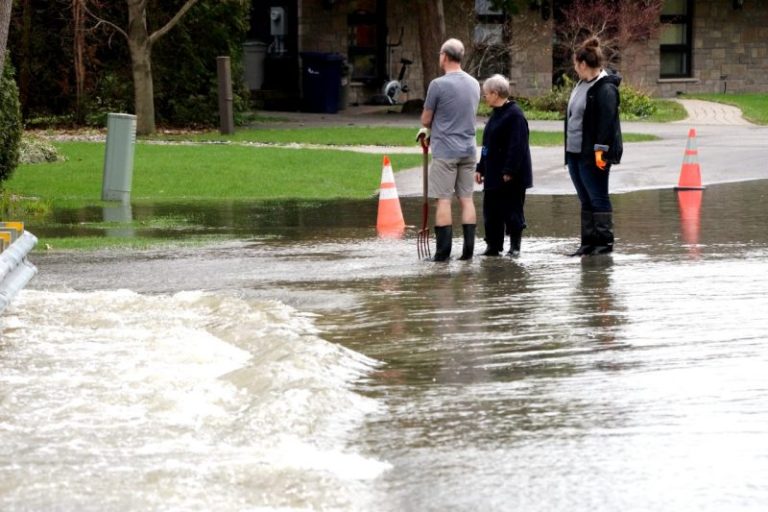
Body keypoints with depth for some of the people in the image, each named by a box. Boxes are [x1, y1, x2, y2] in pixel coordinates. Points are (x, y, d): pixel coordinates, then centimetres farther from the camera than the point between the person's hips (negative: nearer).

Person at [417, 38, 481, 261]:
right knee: (466, 199, 9)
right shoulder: (474, 84, 8)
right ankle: (468, 249, 7)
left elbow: (425, 119, -5)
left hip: (445, 151, -5)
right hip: (469, 150, 6)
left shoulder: (438, 84, -12)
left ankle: (443, 251, -3)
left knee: (443, 200, -2)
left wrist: (427, 128, 19)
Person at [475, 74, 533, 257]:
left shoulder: (514, 115, -15)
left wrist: (509, 171, -24)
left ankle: (515, 247, 5)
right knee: (491, 210, 10)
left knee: (512, 210, -2)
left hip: (510, 176, -10)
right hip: (493, 174, 10)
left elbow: (517, 146, -21)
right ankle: (493, 246, 16)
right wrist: (481, 168, 19)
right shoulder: (496, 114, 16)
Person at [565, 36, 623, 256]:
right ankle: (588, 242, 16)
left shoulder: (605, 88, -15)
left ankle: (605, 241, 1)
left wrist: (601, 149, -25)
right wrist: (569, 147, 19)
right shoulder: (582, 84, 15)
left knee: (598, 198, -4)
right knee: (585, 200, 12)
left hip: (593, 155, -10)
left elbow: (607, 122, -21)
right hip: (575, 153, 10)